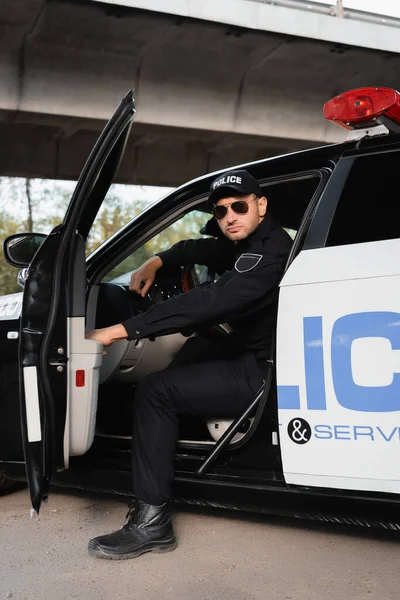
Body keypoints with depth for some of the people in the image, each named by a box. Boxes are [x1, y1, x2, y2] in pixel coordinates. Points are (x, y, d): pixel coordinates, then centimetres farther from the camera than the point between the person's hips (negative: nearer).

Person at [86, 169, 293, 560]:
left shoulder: (270, 251, -22)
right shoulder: (247, 244, 10)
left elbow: (210, 301, -33)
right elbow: (199, 250, 28)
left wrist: (121, 330, -34)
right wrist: (155, 262, 8)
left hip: (263, 374, -11)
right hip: (255, 354, 11)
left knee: (155, 391, -16)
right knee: (197, 346, 31)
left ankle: (151, 523, -14)